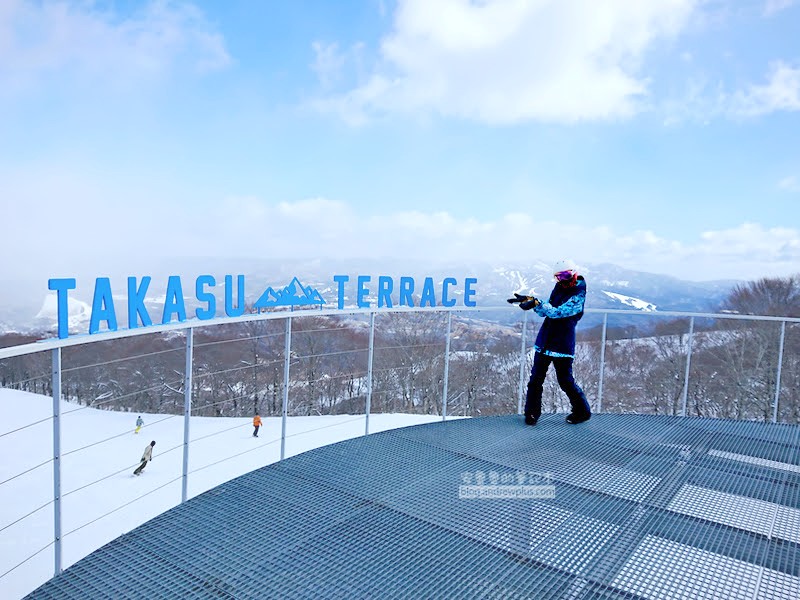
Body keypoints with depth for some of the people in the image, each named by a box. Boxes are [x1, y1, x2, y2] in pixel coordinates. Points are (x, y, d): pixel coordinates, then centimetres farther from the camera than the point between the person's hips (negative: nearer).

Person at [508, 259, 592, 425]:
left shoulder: (578, 296, -13)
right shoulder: (558, 289, 10)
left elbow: (557, 312, -24)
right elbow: (545, 312, 12)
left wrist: (535, 303, -30)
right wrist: (529, 300, -3)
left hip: (563, 345, -6)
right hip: (544, 341, 6)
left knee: (565, 381, 4)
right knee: (536, 379, 5)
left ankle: (582, 411, 25)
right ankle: (532, 412, 17)